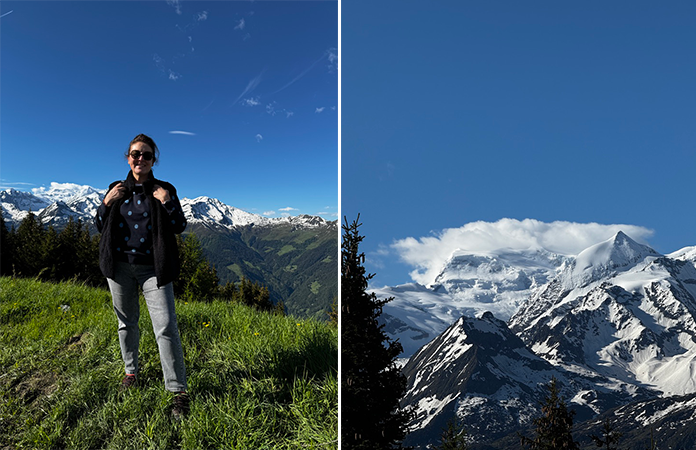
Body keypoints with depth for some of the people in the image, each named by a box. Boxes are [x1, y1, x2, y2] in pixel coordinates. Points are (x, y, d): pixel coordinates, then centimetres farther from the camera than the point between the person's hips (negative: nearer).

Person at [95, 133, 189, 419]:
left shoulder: (164, 190, 1)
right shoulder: (117, 189, 9)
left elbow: (180, 227, -2)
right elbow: (100, 226, 12)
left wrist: (168, 203, -17)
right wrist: (107, 203, -6)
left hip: (152, 268, -3)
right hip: (120, 265, 4)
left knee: (166, 327, -10)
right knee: (127, 322, 17)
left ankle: (178, 390, -3)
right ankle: (131, 371, 39)